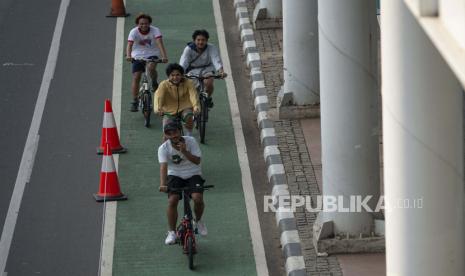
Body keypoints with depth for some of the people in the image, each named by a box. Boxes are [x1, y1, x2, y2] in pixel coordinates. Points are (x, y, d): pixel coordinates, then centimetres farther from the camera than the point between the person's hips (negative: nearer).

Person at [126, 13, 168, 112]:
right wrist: (128, 55, -47)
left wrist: (164, 56, -43)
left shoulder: (155, 30, -15)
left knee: (151, 67, -33)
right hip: (138, 56, 1)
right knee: (136, 77, -9)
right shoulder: (134, 32, -14)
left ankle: (154, 83, -1)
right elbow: (129, 44, -27)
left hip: (152, 55, -1)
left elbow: (160, 43, -28)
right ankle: (134, 102, -1)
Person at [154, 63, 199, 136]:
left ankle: (189, 135, -9)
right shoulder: (164, 85, -14)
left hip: (185, 109, -1)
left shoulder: (188, 83, -13)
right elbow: (158, 96, -31)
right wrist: (158, 109, -52)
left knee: (188, 116, -33)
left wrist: (196, 107, -51)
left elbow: (193, 95, -29)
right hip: (170, 111, 1)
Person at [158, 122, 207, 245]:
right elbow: (163, 166, -24)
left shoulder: (190, 141, -11)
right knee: (172, 201, -21)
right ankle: (171, 232, -4)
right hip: (175, 175, 0)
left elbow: (197, 160, -15)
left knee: (198, 198, -24)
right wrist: (163, 184, -39)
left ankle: (198, 221, 9)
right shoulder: (164, 148, -12)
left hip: (193, 175, 0)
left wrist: (184, 151, -30)